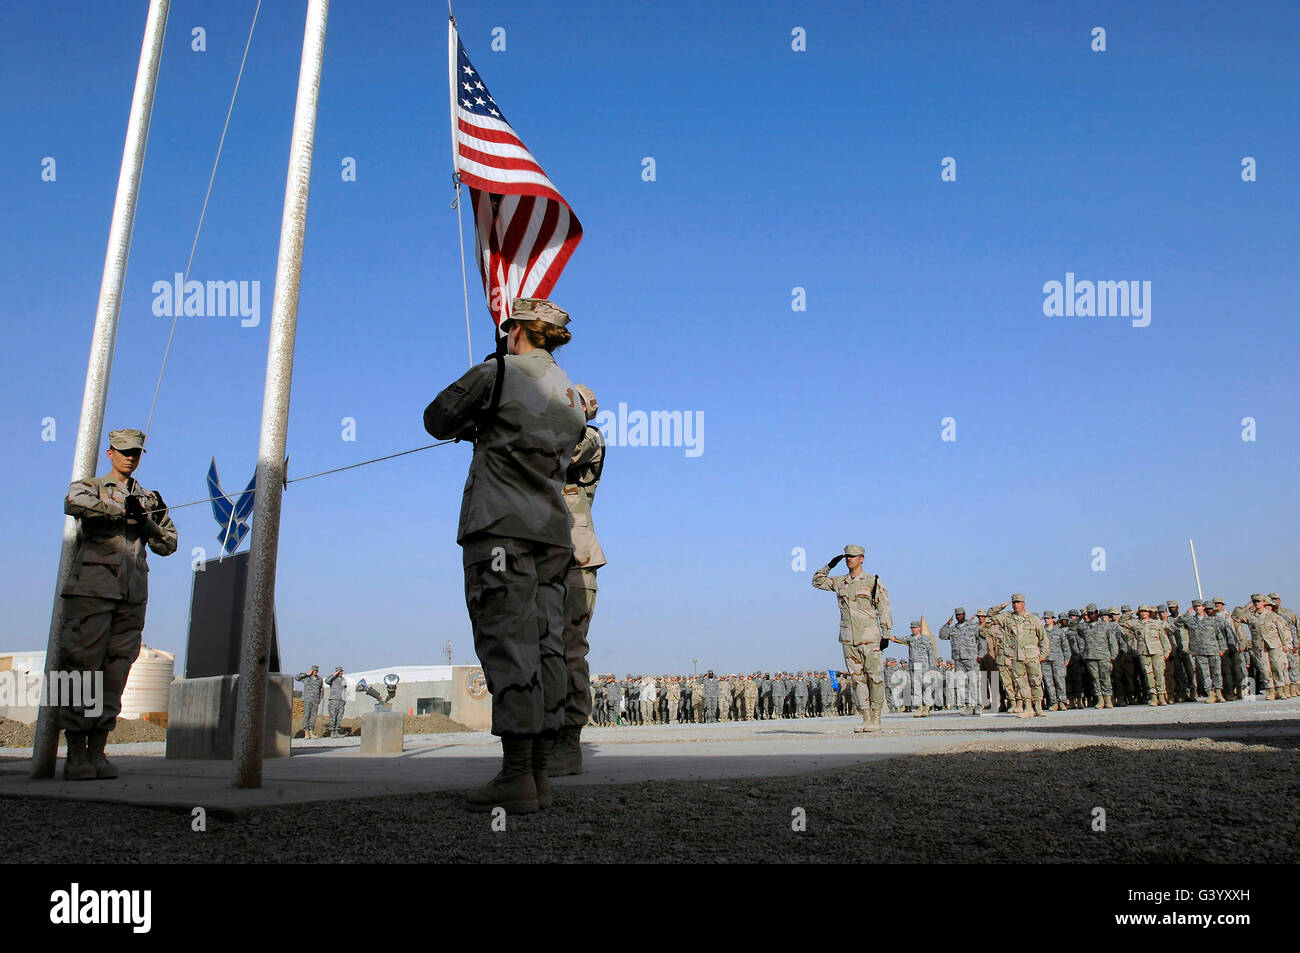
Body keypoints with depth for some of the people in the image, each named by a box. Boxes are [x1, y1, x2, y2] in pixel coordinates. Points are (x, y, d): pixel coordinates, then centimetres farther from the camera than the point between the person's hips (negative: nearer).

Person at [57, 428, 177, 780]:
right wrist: (122, 508, -13)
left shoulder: (148, 498, 21)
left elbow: (168, 545, 15)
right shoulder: (92, 487, 9)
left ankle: (98, 751, 7)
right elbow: (73, 502, -17)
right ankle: (76, 754, -2)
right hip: (93, 589, -4)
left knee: (116, 671, 2)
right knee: (82, 666, -7)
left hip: (133, 595, 4)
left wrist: (147, 520, -2)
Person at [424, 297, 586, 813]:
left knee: (509, 644, -9)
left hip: (502, 526, -7)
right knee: (545, 646, 4)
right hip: (552, 532, 7)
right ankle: (539, 774, 6)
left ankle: (517, 777, -10)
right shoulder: (572, 397, 19)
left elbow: (437, 420, 7)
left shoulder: (496, 373, -1)